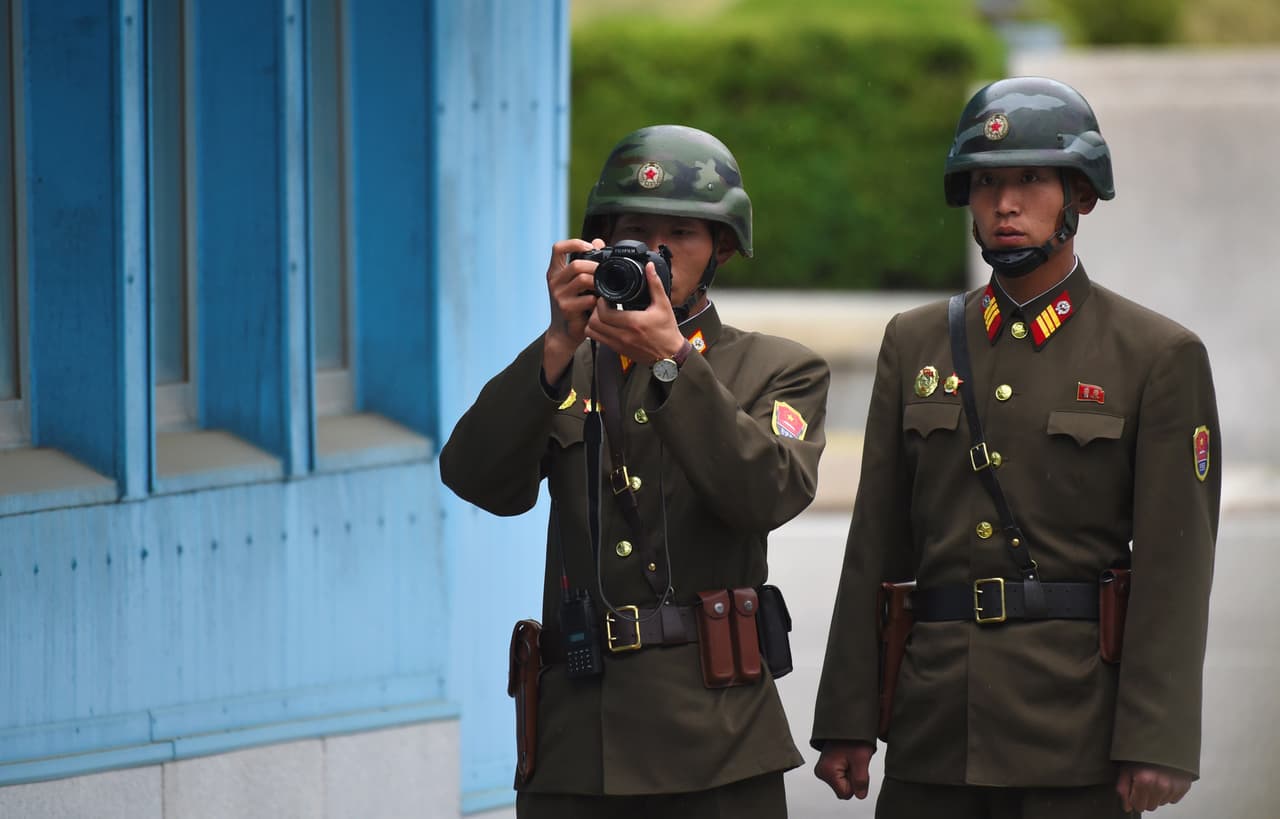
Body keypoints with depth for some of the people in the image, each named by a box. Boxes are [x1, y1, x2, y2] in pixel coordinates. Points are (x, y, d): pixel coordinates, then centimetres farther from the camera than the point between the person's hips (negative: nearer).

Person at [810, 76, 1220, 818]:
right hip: (935, 734, 4)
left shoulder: (1161, 358, 0)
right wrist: (847, 721, 5)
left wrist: (1155, 746, -13)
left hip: (1076, 736, -4)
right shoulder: (915, 344, 12)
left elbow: (1175, 566, -6)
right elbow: (877, 545, 11)